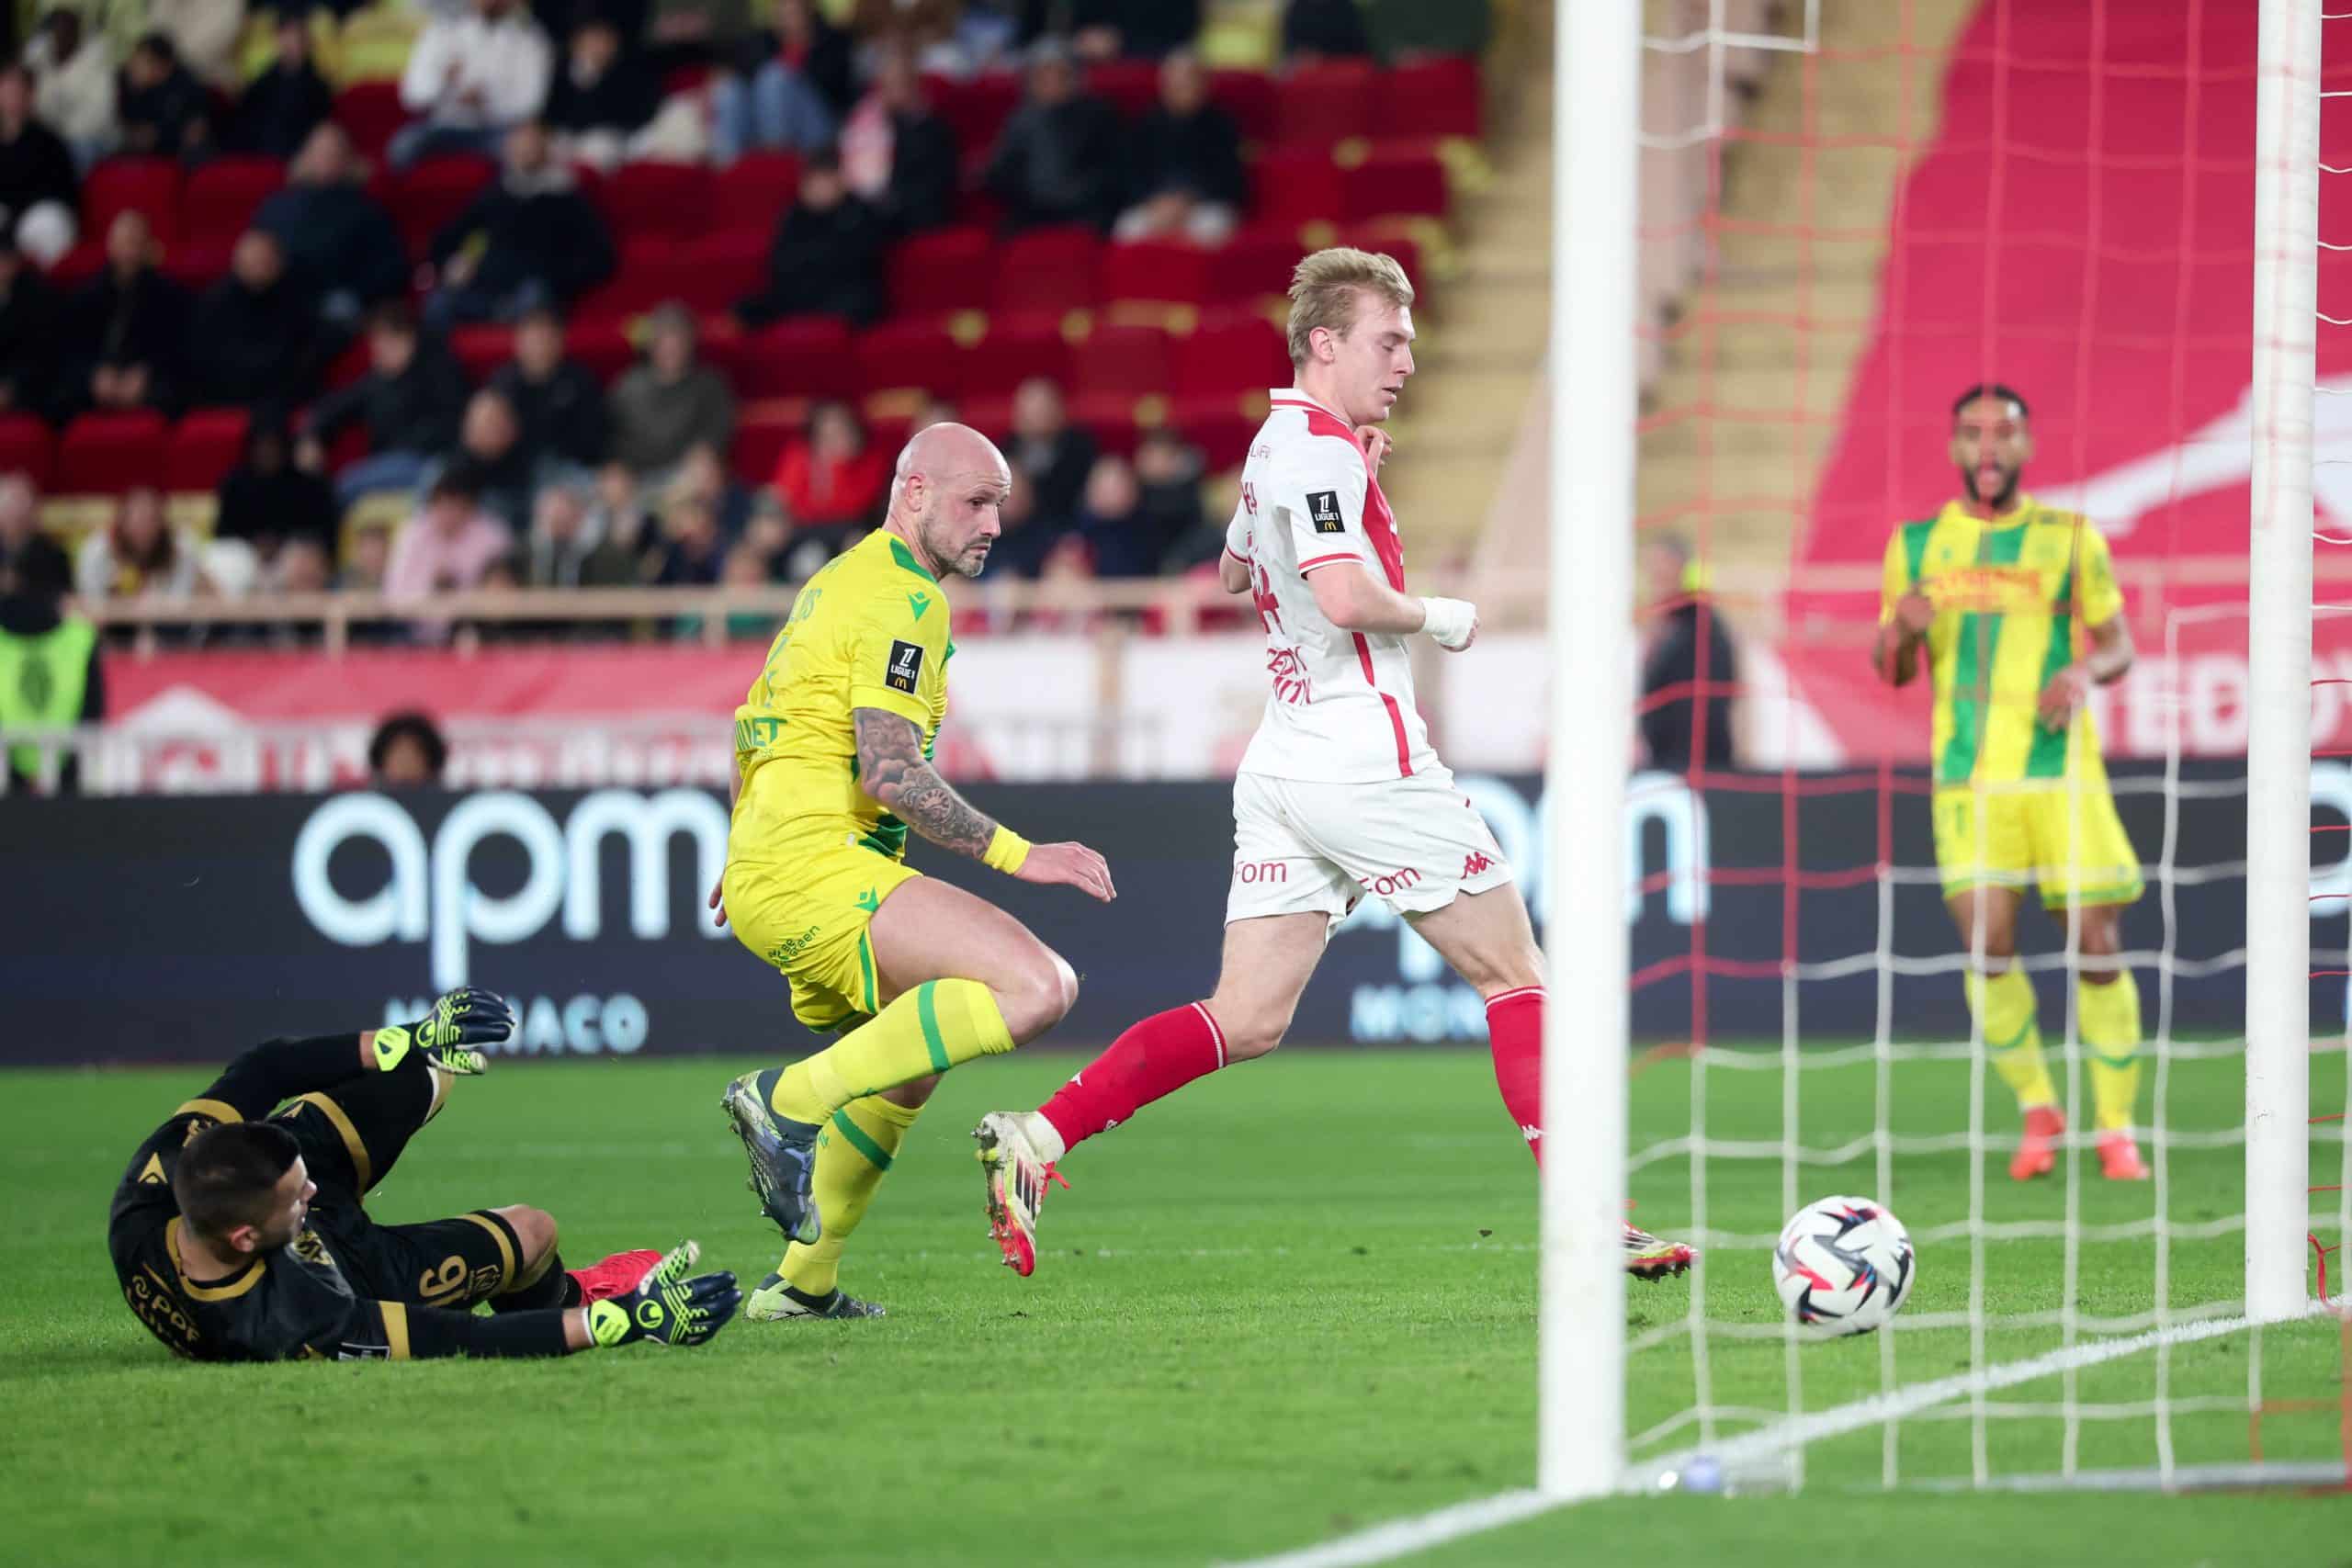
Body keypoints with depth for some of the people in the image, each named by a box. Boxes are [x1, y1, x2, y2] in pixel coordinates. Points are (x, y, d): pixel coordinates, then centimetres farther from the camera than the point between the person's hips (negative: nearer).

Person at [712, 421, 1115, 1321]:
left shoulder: (843, 581, 22)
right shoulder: (902, 598, -10)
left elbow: (754, 727, 32)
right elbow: (889, 774, -20)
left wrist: (744, 857, 41)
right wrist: (1017, 854, -17)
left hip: (764, 871, 11)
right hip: (815, 867, -11)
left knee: (909, 1067, 30)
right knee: (1037, 986, -26)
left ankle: (802, 1283, 33)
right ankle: (791, 1102, -22)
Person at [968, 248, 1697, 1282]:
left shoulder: (1280, 445, 17)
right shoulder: (1320, 448, -13)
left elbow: (1232, 572, 36)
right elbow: (1346, 596, -27)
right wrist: (1443, 618, -9)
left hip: (1282, 761, 9)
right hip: (1364, 759, -9)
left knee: (1244, 1021, 3)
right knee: (1514, 973, 1)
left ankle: (1034, 1138, -10)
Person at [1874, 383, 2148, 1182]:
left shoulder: (2070, 539, 6)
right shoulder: (1917, 545, 9)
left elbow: (2119, 645, 9)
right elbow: (1891, 671, 13)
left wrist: (2085, 672, -13)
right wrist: (1903, 631, -10)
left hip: (2062, 768, -1)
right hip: (1969, 777, 1)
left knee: (2097, 943, -4)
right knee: (1987, 944, -10)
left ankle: (2116, 1129, 8)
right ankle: (2037, 1108, 10)